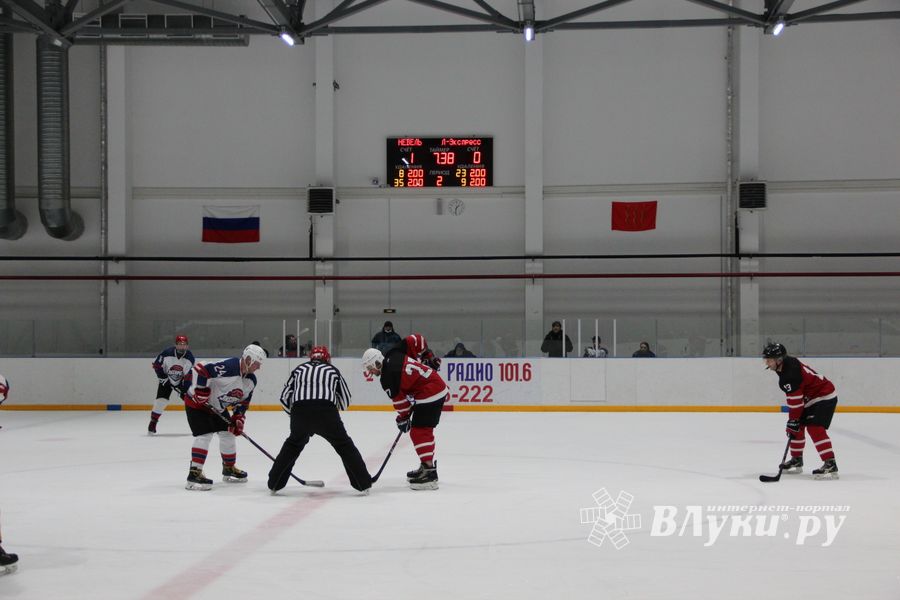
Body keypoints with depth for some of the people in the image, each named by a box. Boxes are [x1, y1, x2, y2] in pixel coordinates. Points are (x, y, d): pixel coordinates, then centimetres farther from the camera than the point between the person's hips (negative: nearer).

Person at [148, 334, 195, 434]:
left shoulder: (190, 358, -16)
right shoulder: (167, 353, -24)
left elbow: (188, 376, -14)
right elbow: (156, 365, -12)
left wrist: (186, 389, -20)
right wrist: (163, 377, -17)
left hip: (181, 381, 2)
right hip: (166, 380, -2)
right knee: (161, 400, -15)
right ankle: (152, 424, -3)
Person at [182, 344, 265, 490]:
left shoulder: (251, 380, -3)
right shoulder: (228, 367, -32)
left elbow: (243, 401, 8)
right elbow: (200, 369, -34)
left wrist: (238, 419, -3)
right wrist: (201, 391, -29)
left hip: (218, 407, 9)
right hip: (197, 403, -9)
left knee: (228, 434, 12)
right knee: (205, 435, -18)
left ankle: (229, 469, 30)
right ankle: (194, 474, -19)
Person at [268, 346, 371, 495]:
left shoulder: (299, 369, 27)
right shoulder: (333, 370, 25)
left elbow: (285, 397, 23)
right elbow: (345, 399, 26)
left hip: (300, 411, 2)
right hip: (327, 412, -2)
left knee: (293, 445, 25)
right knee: (344, 445, 14)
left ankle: (274, 484, 25)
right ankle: (363, 483, 10)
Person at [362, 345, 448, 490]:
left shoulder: (388, 374, -15)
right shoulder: (394, 358, 12)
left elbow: (399, 397, -8)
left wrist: (403, 417, 7)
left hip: (430, 393, -10)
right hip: (439, 387, 10)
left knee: (419, 431, -9)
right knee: (424, 430, 20)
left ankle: (429, 473, -14)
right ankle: (427, 467, 29)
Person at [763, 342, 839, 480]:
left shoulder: (790, 374, -28)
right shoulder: (788, 363, 4)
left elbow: (795, 400, -25)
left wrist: (793, 421, -17)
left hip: (824, 397, -11)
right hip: (810, 398, 11)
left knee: (815, 428, -23)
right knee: (798, 427, 15)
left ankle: (831, 465, -29)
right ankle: (797, 460, 28)